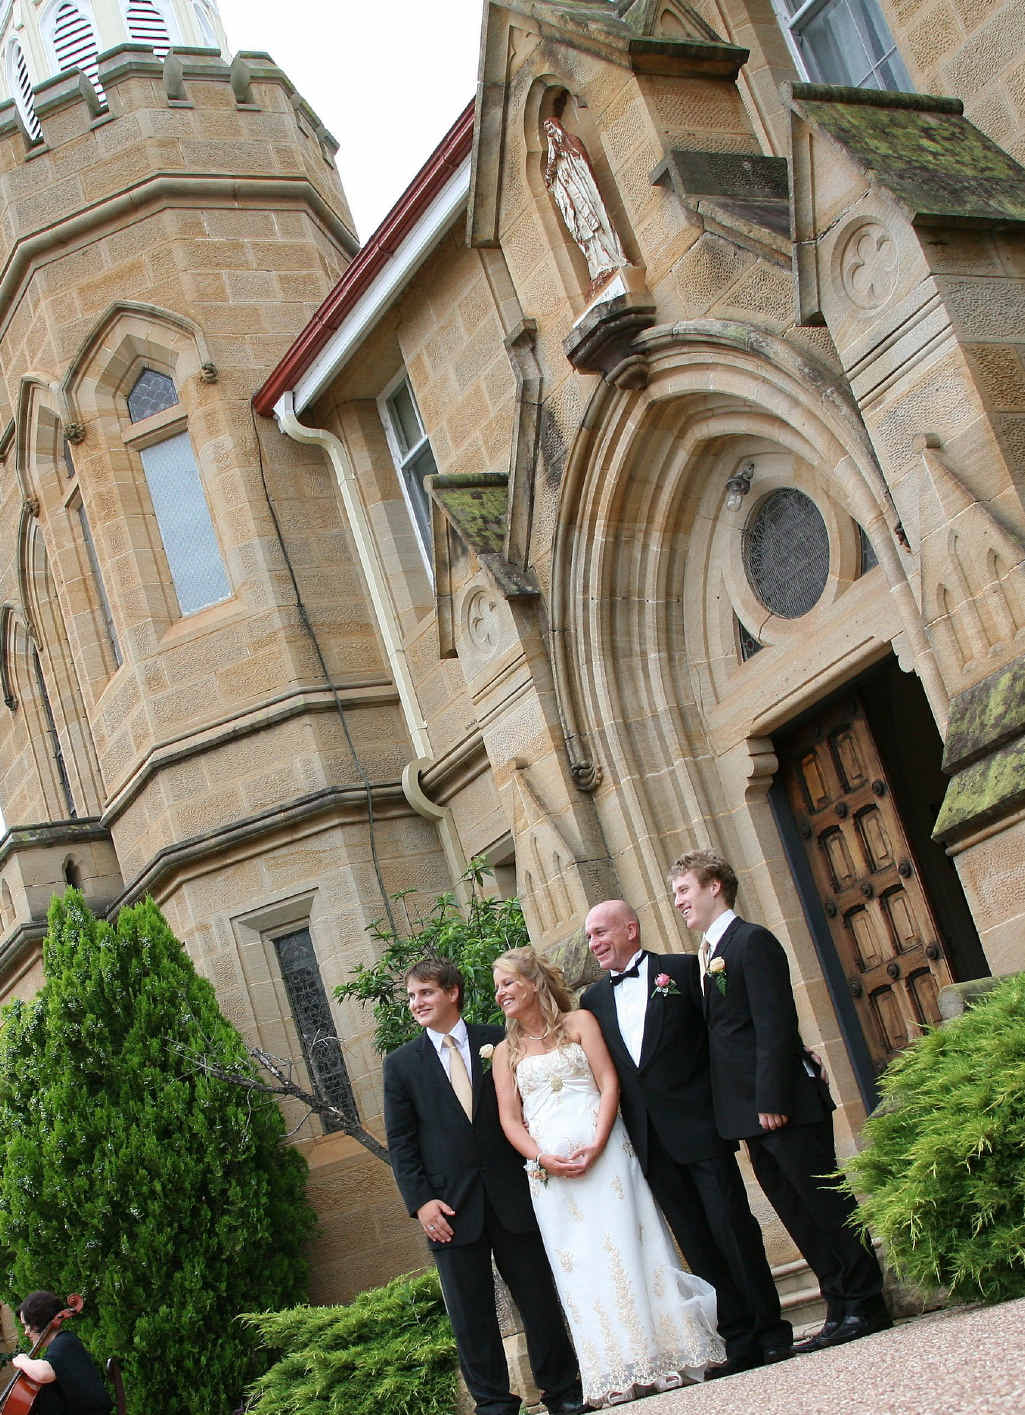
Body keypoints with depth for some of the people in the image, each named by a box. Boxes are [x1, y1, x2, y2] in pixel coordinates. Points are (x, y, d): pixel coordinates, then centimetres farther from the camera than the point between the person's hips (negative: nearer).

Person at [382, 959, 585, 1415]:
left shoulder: (497, 1041, 4)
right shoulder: (401, 1063, 5)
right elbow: (401, 1142, 3)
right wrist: (420, 1201, -7)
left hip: (512, 1196, 0)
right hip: (451, 1207, 0)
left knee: (539, 1298, 8)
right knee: (471, 1314, 5)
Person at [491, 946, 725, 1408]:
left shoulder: (579, 1022, 8)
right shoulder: (506, 1051, 15)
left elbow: (609, 1082, -1)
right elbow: (510, 1118, 9)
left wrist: (597, 1144, -14)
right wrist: (541, 1158, -10)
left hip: (603, 1153, -2)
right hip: (549, 1168, 2)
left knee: (625, 1246, -6)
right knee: (581, 1265, -1)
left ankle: (662, 1358, 2)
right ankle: (616, 1375, 2)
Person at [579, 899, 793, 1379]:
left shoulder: (683, 970, 1)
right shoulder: (593, 999, 13)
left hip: (698, 1128, -4)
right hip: (650, 1141, 4)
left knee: (733, 1229, -2)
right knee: (697, 1246, 7)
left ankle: (772, 1332, 10)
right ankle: (739, 1343, 14)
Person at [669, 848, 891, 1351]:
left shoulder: (751, 940, -9)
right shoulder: (708, 955, 17)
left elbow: (774, 1024, -17)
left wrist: (771, 1100, -21)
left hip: (785, 1105, -9)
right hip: (751, 1115, 9)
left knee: (828, 1205, -1)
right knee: (799, 1216, 10)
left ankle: (865, 1305, 7)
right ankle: (840, 1309, 16)